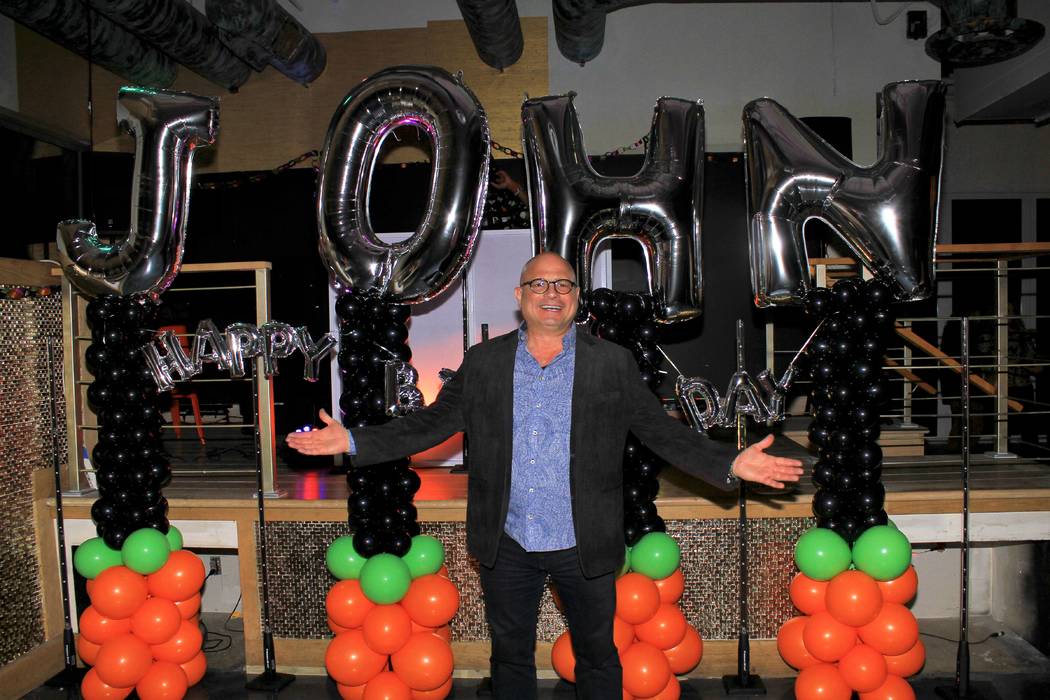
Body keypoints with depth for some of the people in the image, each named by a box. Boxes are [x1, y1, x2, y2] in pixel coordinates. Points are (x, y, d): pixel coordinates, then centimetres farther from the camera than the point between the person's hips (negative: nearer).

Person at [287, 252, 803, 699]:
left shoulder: (613, 364, -3)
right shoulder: (482, 363, 0)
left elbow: (663, 432, -3)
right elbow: (430, 424, 0)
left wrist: (731, 464, -16)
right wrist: (353, 441, -9)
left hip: (585, 547, -1)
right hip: (506, 545, 1)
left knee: (597, 656, 16)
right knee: (510, 656, 19)